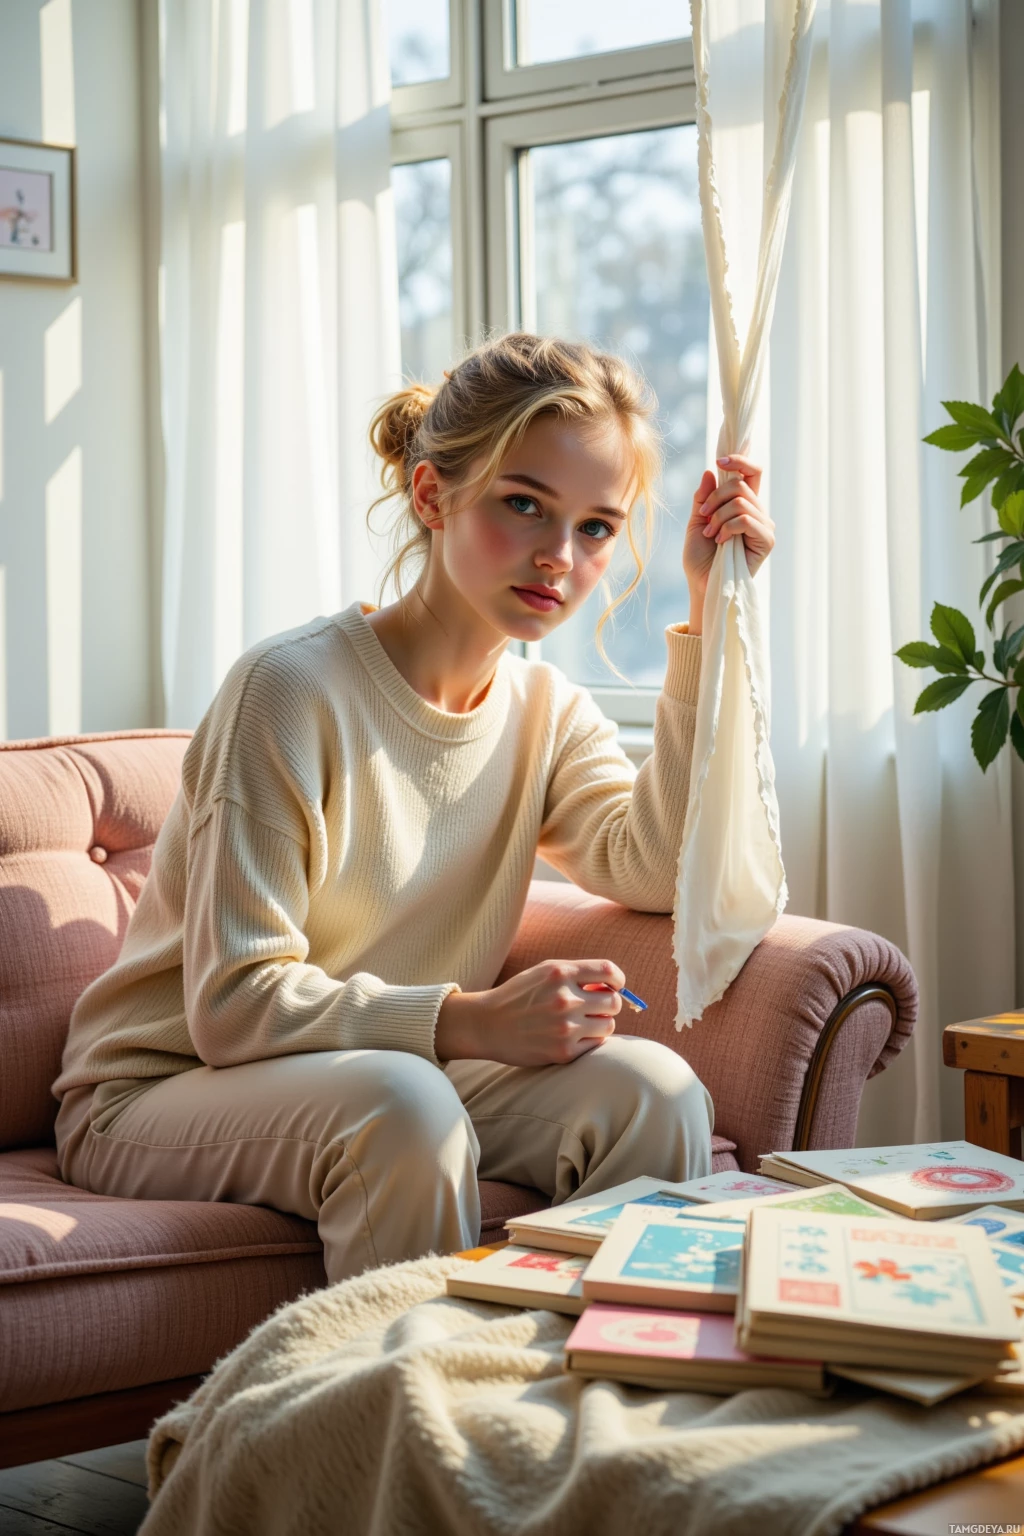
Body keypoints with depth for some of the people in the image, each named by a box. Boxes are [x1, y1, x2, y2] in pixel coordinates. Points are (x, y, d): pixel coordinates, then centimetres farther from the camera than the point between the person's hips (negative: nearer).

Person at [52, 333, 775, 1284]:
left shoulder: (546, 714, 6)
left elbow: (660, 868, -13)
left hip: (396, 1088, 6)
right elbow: (233, 1004, -21)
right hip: (159, 1097, -5)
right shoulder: (293, 690, -17)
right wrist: (472, 1021, -33)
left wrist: (711, 619, -11)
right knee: (402, 1105, -36)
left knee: (652, 1090, -19)